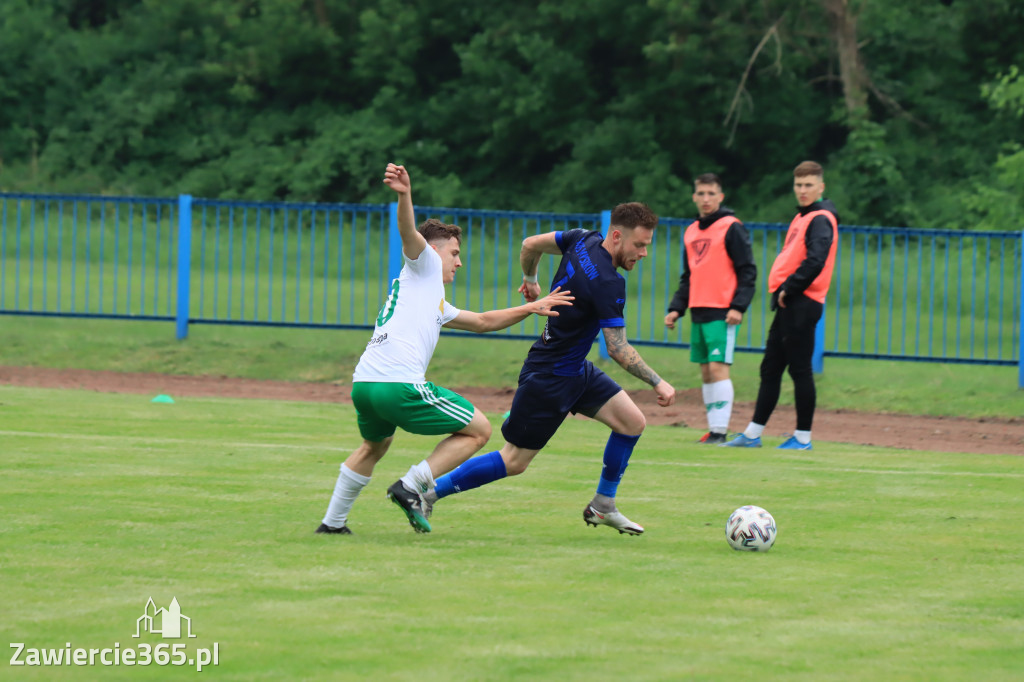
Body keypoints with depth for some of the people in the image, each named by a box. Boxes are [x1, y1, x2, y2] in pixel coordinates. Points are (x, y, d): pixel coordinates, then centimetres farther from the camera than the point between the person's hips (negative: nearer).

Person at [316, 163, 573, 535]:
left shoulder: (439, 305, 34)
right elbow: (409, 232, -10)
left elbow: (482, 321, 43)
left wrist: (531, 308, 40)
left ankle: (333, 522, 33)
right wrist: (405, 196, -29)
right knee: (478, 430, 6)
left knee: (374, 446, 36)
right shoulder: (424, 264, 11)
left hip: (363, 384, 9)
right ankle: (413, 484, -5)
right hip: (401, 384, -9)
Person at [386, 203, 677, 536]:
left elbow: (531, 244, 10)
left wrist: (530, 279, 28)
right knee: (514, 461, -2)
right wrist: (658, 383, -18)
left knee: (632, 421, 5)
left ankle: (603, 506, 18)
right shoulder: (607, 283, -28)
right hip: (549, 377, -10)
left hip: (576, 370, 10)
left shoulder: (583, 240, -3)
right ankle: (425, 493, 7)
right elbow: (618, 349, -25)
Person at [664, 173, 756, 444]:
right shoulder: (691, 232, 16)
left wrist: (738, 306, -17)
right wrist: (676, 309, 13)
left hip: (722, 314, -7)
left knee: (718, 368, -13)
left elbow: (748, 271, -8)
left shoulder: (731, 228, -6)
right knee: (706, 372, 7)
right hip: (699, 314, 7)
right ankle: (713, 431, 10)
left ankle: (720, 431, -14)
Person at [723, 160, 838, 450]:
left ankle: (802, 437, -1)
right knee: (770, 368, 11)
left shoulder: (821, 219, -10)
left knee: (799, 370, -6)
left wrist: (790, 289, -17)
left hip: (802, 304, -10)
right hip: (789, 306, 10)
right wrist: (782, 291, 11)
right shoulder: (802, 217, 19)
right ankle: (753, 434, 14)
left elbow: (815, 261, -23)